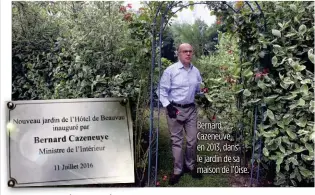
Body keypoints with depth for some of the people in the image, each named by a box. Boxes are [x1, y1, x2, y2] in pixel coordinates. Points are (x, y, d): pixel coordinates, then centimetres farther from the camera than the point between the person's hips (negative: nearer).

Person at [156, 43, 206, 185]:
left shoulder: (196, 71, 6)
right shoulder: (170, 70, -8)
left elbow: (199, 89, 16)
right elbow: (162, 90, -6)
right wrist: (167, 106, -14)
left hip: (191, 109, 4)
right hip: (175, 109, -4)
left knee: (192, 140, 11)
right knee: (176, 140, 5)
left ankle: (190, 166, 32)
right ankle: (177, 171, 19)